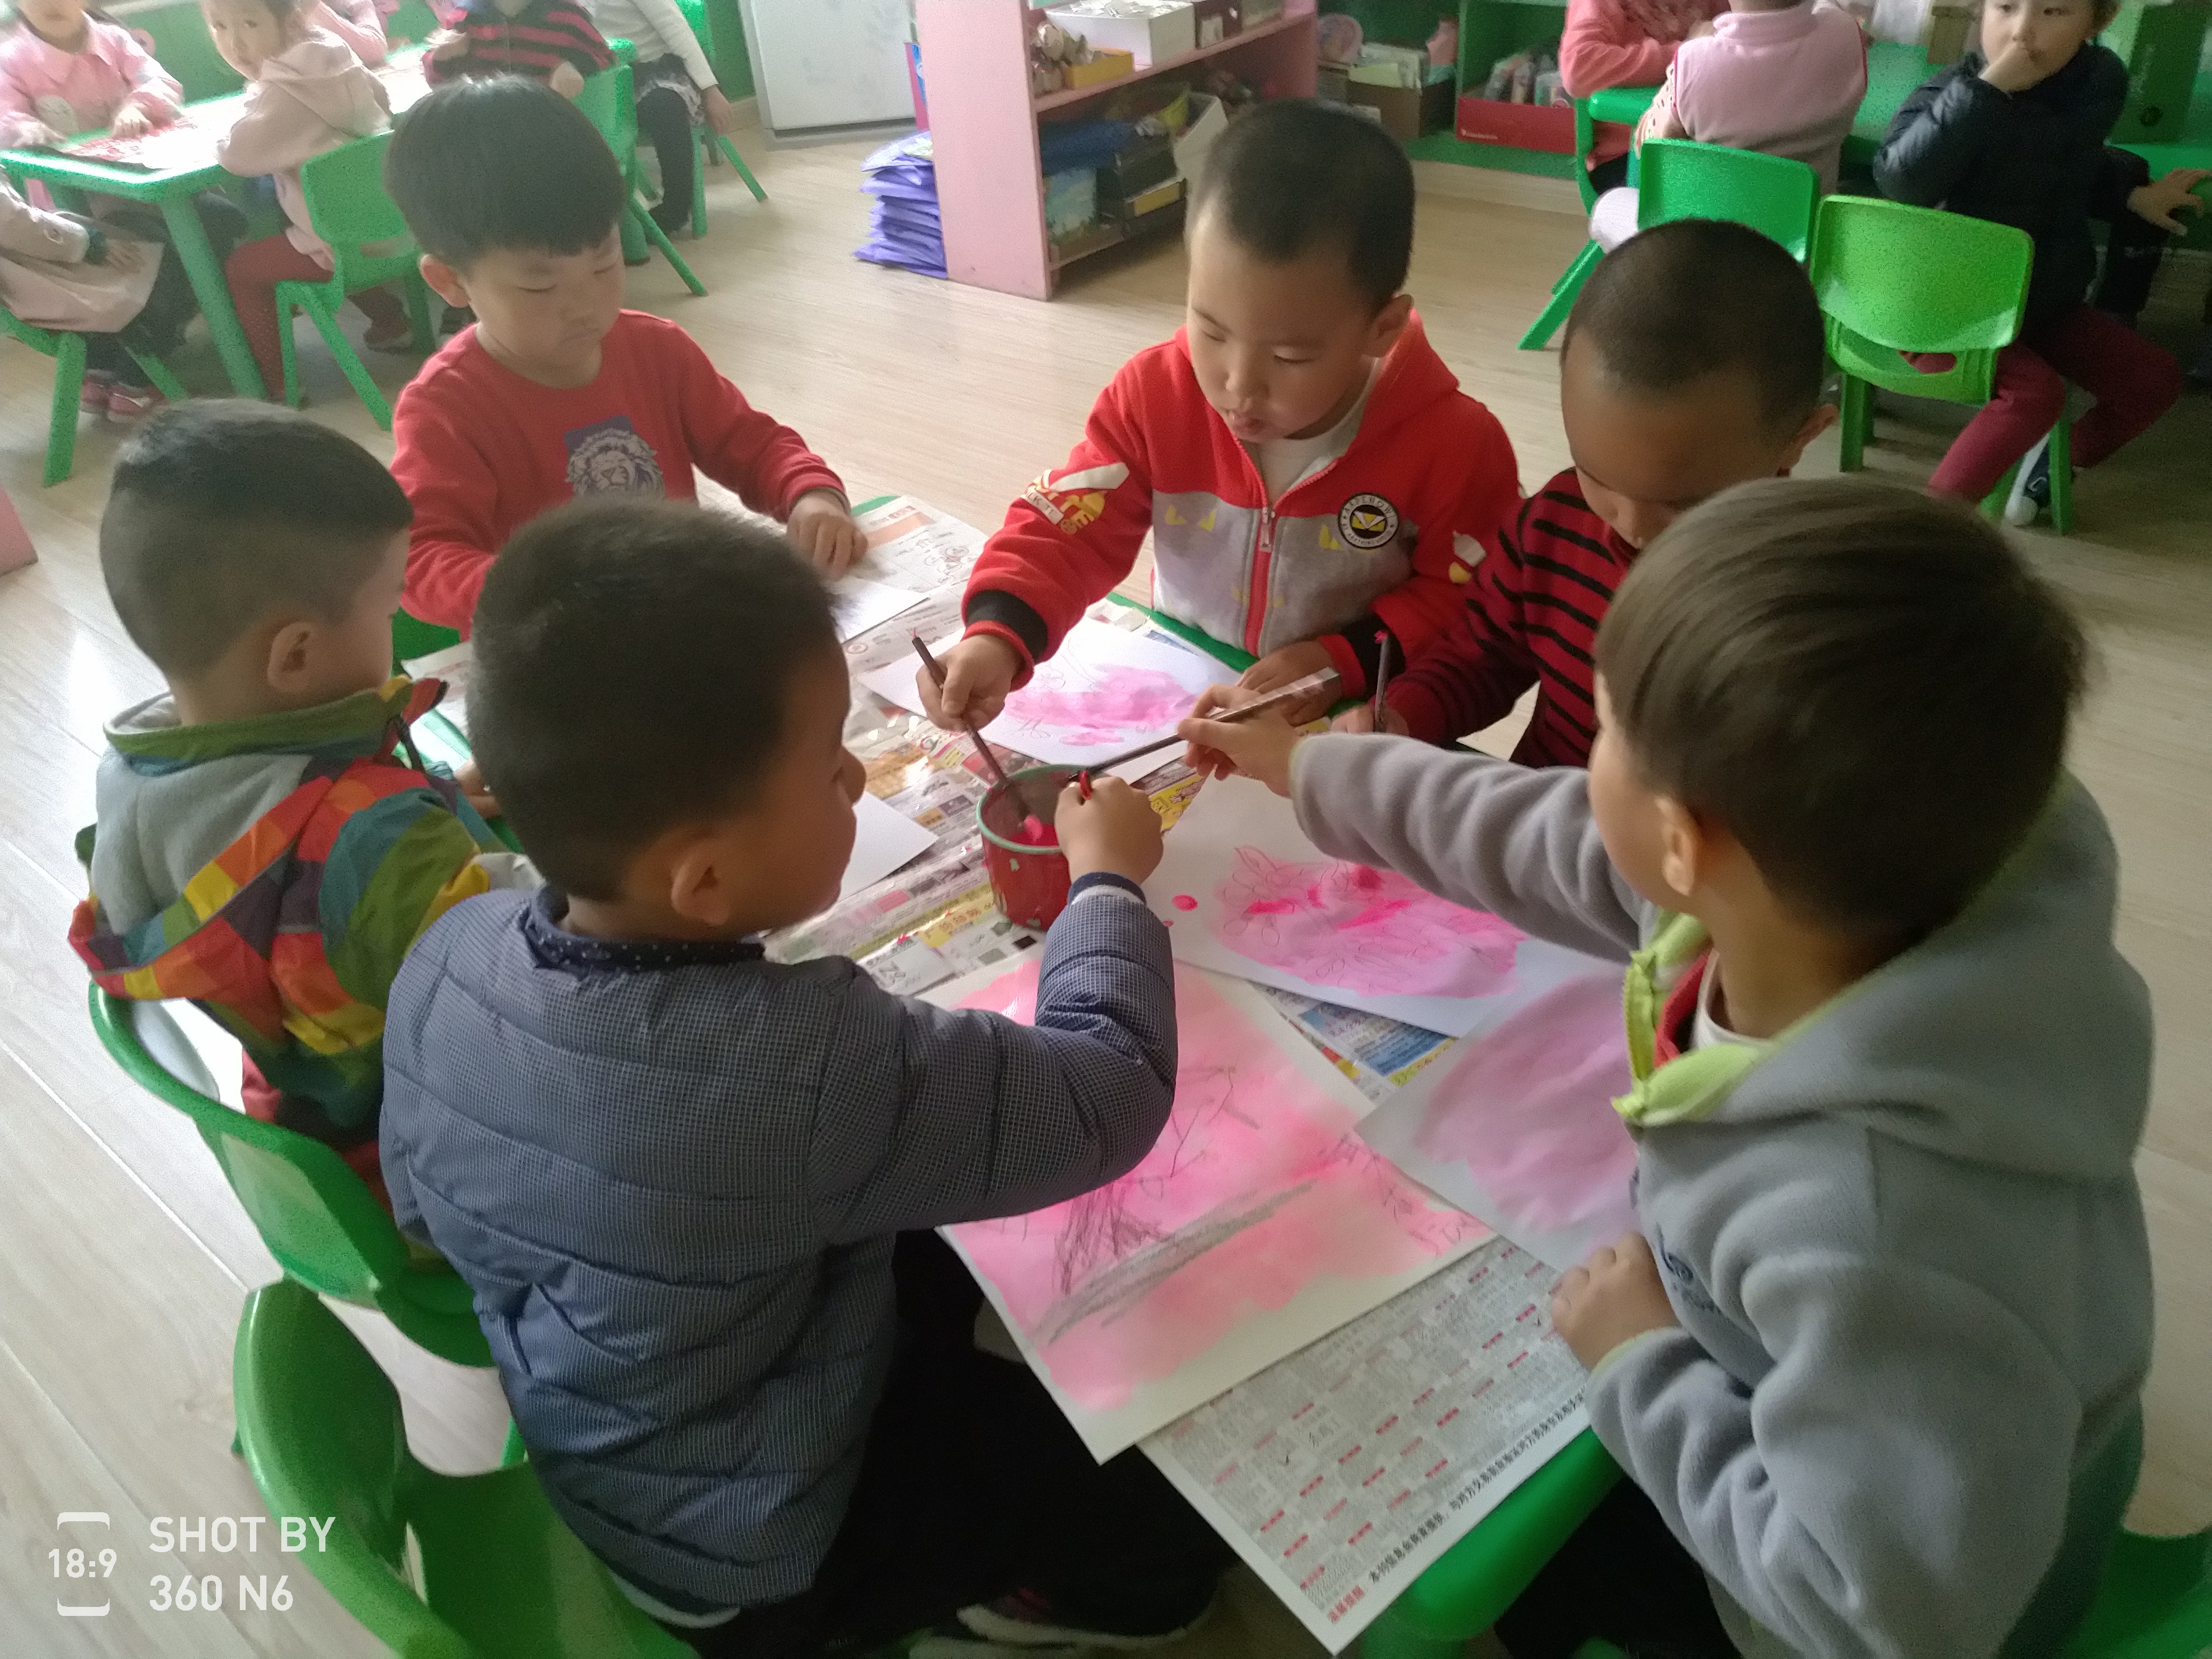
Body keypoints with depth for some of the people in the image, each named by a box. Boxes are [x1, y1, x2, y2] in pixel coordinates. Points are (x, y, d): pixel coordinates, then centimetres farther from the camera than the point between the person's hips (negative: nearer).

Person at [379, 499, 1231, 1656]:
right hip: (764, 1557, -6)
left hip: (587, 1467, 7)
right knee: (1184, 1522, 3)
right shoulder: (811, 1065, -40)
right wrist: (1107, 878, -11)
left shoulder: (448, 956, -18)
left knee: (948, 1259, 21)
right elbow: (1111, 1098, -27)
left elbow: (422, 1213, -1)